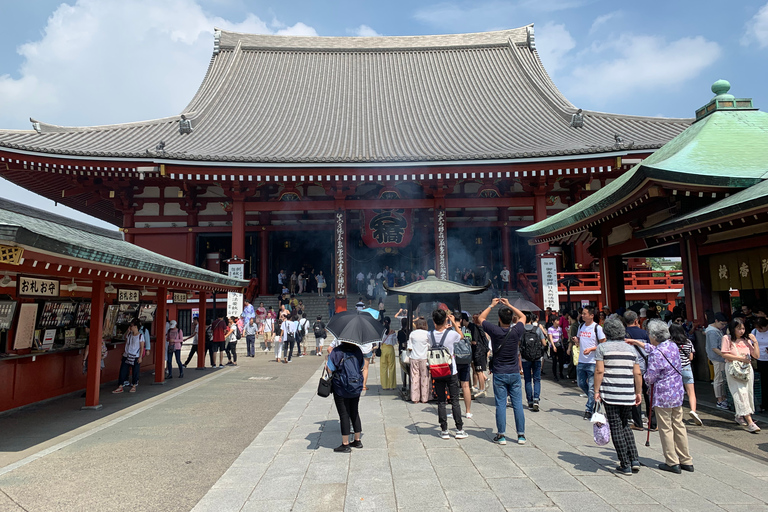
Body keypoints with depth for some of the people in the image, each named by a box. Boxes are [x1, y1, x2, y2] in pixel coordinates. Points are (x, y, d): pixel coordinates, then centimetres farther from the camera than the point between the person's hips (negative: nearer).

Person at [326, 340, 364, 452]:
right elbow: (361, 368, 9)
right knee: (354, 413, 17)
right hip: (356, 388, 5)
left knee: (344, 415, 3)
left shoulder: (336, 352, -16)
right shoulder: (357, 350, 0)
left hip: (341, 389, -5)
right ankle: (357, 440, 27)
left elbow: (329, 370, -14)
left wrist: (326, 363, 5)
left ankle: (345, 444, 9)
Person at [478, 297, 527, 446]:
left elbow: (480, 318, 6)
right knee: (517, 404, 7)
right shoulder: (516, 331, -7)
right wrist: (509, 305, 15)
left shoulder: (495, 331, -12)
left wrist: (491, 305, 13)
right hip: (514, 373, 2)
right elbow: (523, 317, 15)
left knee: (501, 404, 2)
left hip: (499, 374, -2)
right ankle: (521, 435, 12)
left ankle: (501, 435, 6)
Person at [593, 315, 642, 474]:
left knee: (616, 428, 3)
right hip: (628, 395, 4)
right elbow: (637, 373, 7)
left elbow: (599, 371, -9)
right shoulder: (631, 349, 9)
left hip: (610, 394, -4)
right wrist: (639, 392, 16)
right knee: (625, 426, 20)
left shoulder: (602, 348, -3)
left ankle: (625, 465, 6)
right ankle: (635, 460, 12)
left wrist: (596, 391, -4)